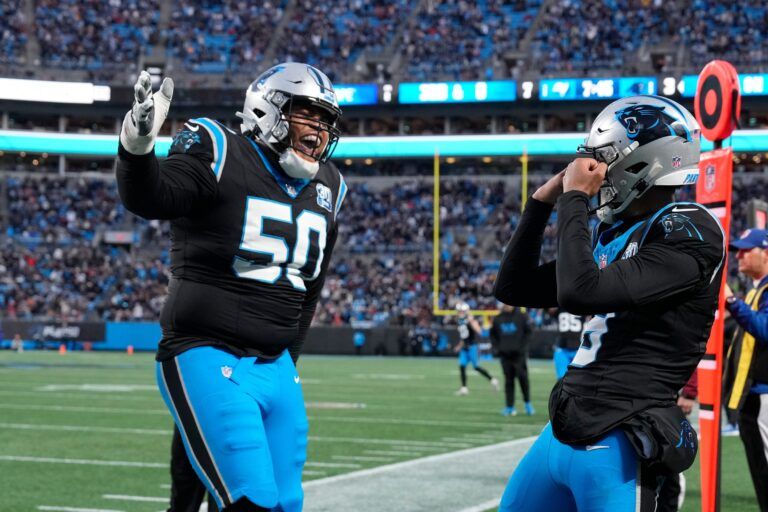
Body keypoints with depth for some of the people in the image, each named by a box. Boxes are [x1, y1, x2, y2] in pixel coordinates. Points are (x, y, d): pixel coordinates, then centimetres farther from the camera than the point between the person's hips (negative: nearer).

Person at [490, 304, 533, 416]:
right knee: (508, 380, 5)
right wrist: (496, 348, 4)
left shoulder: (521, 316, -3)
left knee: (523, 377, -5)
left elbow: (527, 331, -2)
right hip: (505, 354, 3)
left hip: (519, 353, -3)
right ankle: (509, 407, 9)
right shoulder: (498, 319, 7)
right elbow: (493, 334, 16)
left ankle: (527, 403, 13)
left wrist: (523, 346, -10)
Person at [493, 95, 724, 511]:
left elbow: (580, 291, -23)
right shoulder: (613, 233, 14)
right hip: (562, 432, 9)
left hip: (616, 446, -9)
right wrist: (543, 201, 10)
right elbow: (513, 287, 19)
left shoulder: (686, 232, -12)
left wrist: (574, 198, -11)